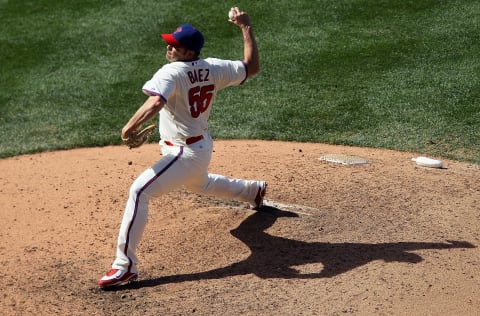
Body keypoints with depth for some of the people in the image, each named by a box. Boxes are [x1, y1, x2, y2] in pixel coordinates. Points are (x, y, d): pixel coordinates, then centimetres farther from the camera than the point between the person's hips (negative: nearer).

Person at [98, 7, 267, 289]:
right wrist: (247, 28, 11)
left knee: (139, 191, -17)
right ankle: (254, 190, 63)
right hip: (203, 147, 9)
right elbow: (252, 67, 8)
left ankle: (126, 265, -20)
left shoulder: (171, 72, -23)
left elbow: (155, 103, -40)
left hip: (185, 153, -9)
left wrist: (130, 127, -29)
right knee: (201, 185, 40)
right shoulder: (215, 68, -2)